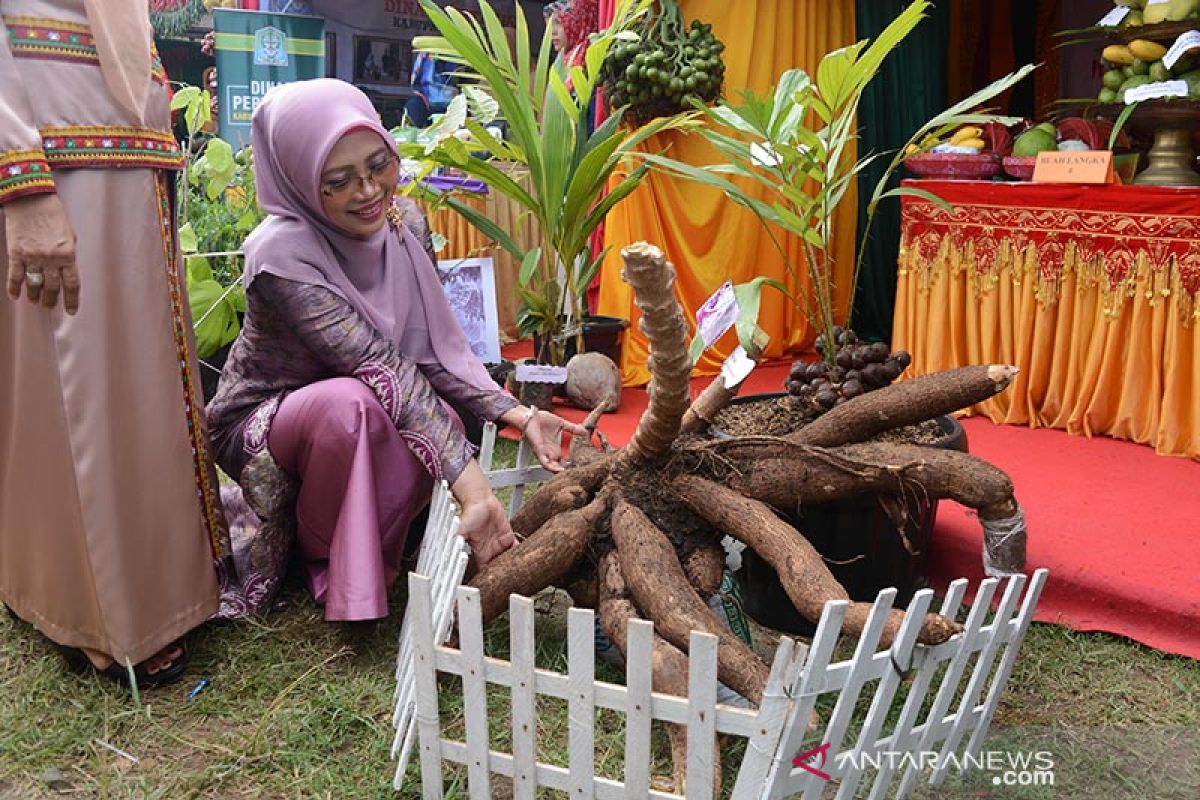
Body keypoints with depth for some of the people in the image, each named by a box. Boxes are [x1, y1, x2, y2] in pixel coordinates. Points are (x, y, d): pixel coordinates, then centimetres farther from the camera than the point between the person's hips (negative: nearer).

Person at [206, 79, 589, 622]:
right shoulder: (282, 254, -29)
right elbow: (379, 366, -36)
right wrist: (470, 485, -39)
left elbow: (436, 348, -9)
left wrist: (519, 415, -23)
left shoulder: (399, 227, -9)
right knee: (348, 403, -37)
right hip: (261, 423, -5)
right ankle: (322, 555, -11)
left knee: (436, 426, -26)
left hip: (354, 424, 5)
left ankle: (368, 548, 0)